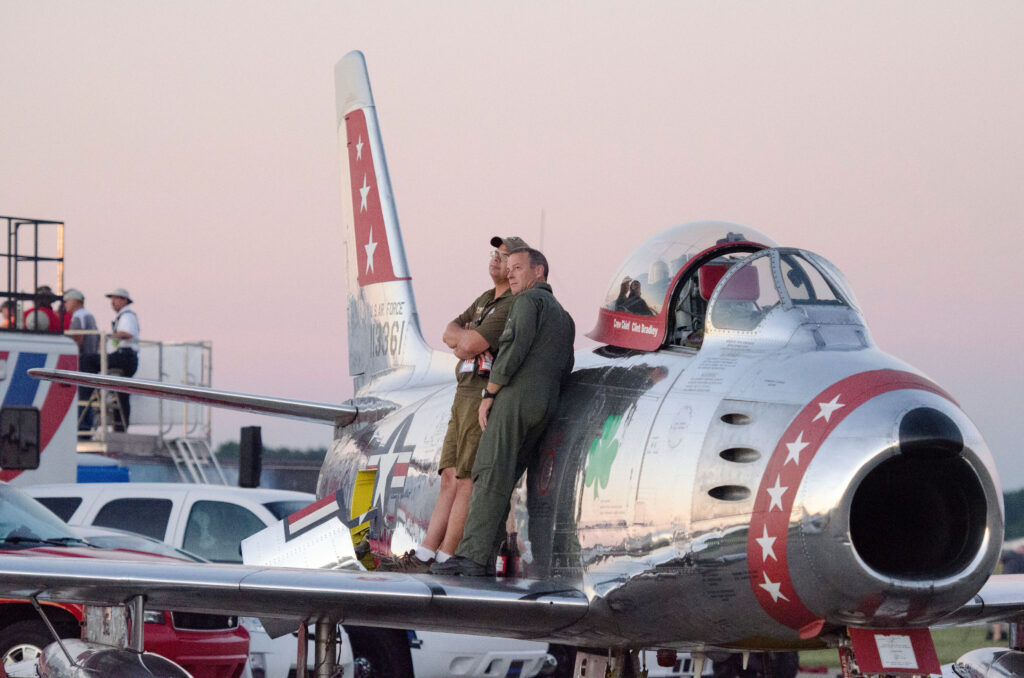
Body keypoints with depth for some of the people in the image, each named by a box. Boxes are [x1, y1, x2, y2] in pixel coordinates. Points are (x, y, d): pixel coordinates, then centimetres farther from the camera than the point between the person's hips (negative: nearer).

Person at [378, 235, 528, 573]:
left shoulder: (515, 305, -11)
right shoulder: (486, 299, 22)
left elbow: (472, 343, -18)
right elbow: (450, 334, 17)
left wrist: (464, 337, 4)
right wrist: (467, 339, -5)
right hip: (464, 396, 10)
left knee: (466, 481, -9)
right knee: (450, 479, 5)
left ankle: (444, 561, -9)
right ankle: (424, 555, 1)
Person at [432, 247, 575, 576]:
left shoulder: (529, 300, 1)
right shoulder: (565, 318, 28)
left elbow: (515, 346, -13)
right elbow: (564, 368, 23)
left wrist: (489, 394, -11)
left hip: (516, 395, -9)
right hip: (545, 406, 9)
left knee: (490, 475, -16)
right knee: (502, 482, 6)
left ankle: (471, 556, -26)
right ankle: (484, 558, -3)